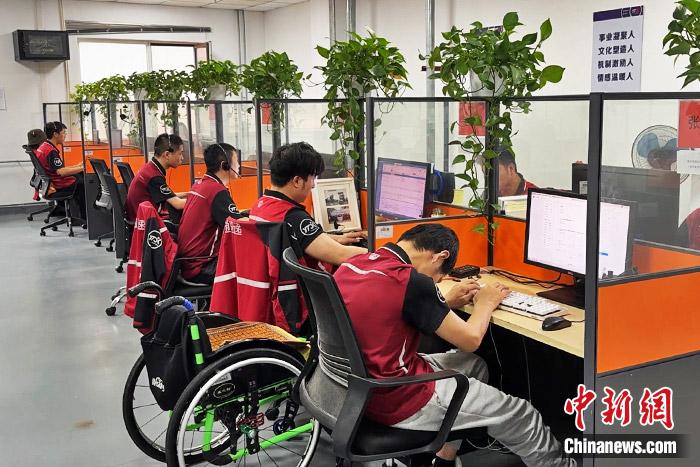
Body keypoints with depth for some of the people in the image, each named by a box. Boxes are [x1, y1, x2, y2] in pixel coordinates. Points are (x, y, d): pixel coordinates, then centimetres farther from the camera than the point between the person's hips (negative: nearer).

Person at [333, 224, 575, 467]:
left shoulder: (352, 264, 1)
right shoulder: (410, 282, -22)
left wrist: (449, 301, 19)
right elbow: (470, 340, -10)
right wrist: (485, 303, 8)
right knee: (518, 414, 7)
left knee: (473, 365, 24)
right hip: (396, 400, -9)